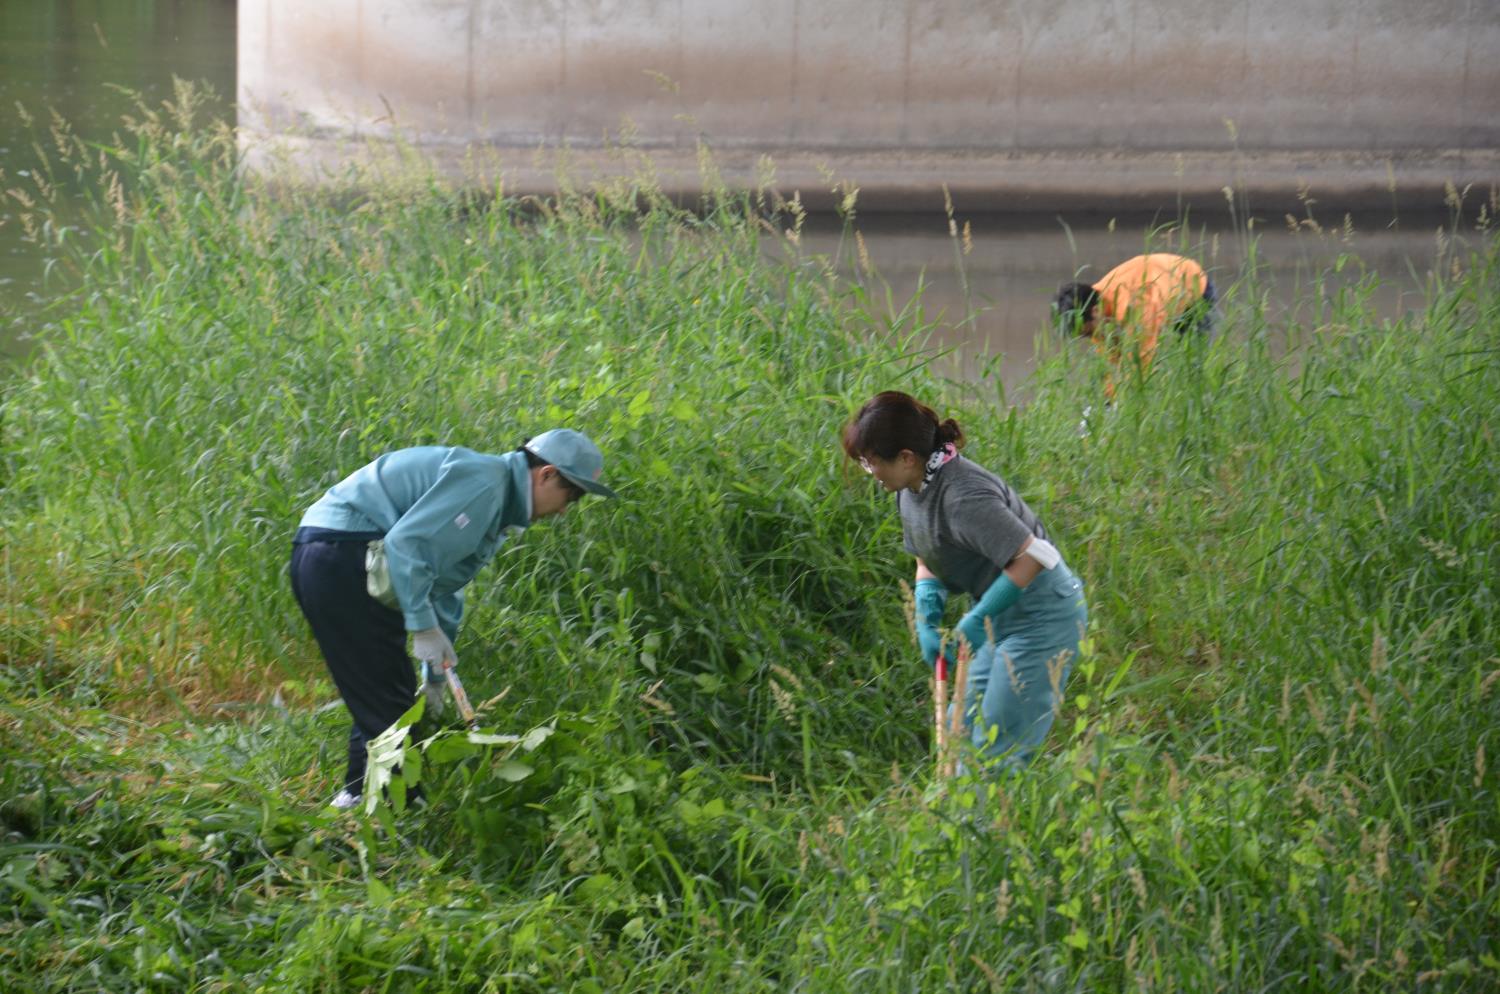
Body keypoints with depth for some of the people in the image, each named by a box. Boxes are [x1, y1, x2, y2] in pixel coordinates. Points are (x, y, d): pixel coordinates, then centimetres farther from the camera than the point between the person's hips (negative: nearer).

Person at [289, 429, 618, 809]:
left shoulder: (497, 511, 20)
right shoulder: (482, 481, -14)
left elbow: (444, 590, 26)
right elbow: (406, 540, -23)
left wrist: (436, 676, 25)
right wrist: (424, 626, -22)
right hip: (341, 559, -11)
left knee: (375, 702, 17)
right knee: (389, 705, -8)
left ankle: (358, 799, 21)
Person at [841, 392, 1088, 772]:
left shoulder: (962, 497, -28)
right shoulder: (912, 490, 2)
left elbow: (1034, 556, -30)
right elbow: (928, 563, 15)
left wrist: (975, 623, -23)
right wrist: (927, 624, -3)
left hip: (1042, 615, -10)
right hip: (999, 614, 10)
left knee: (995, 753, -9)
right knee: (962, 731, 12)